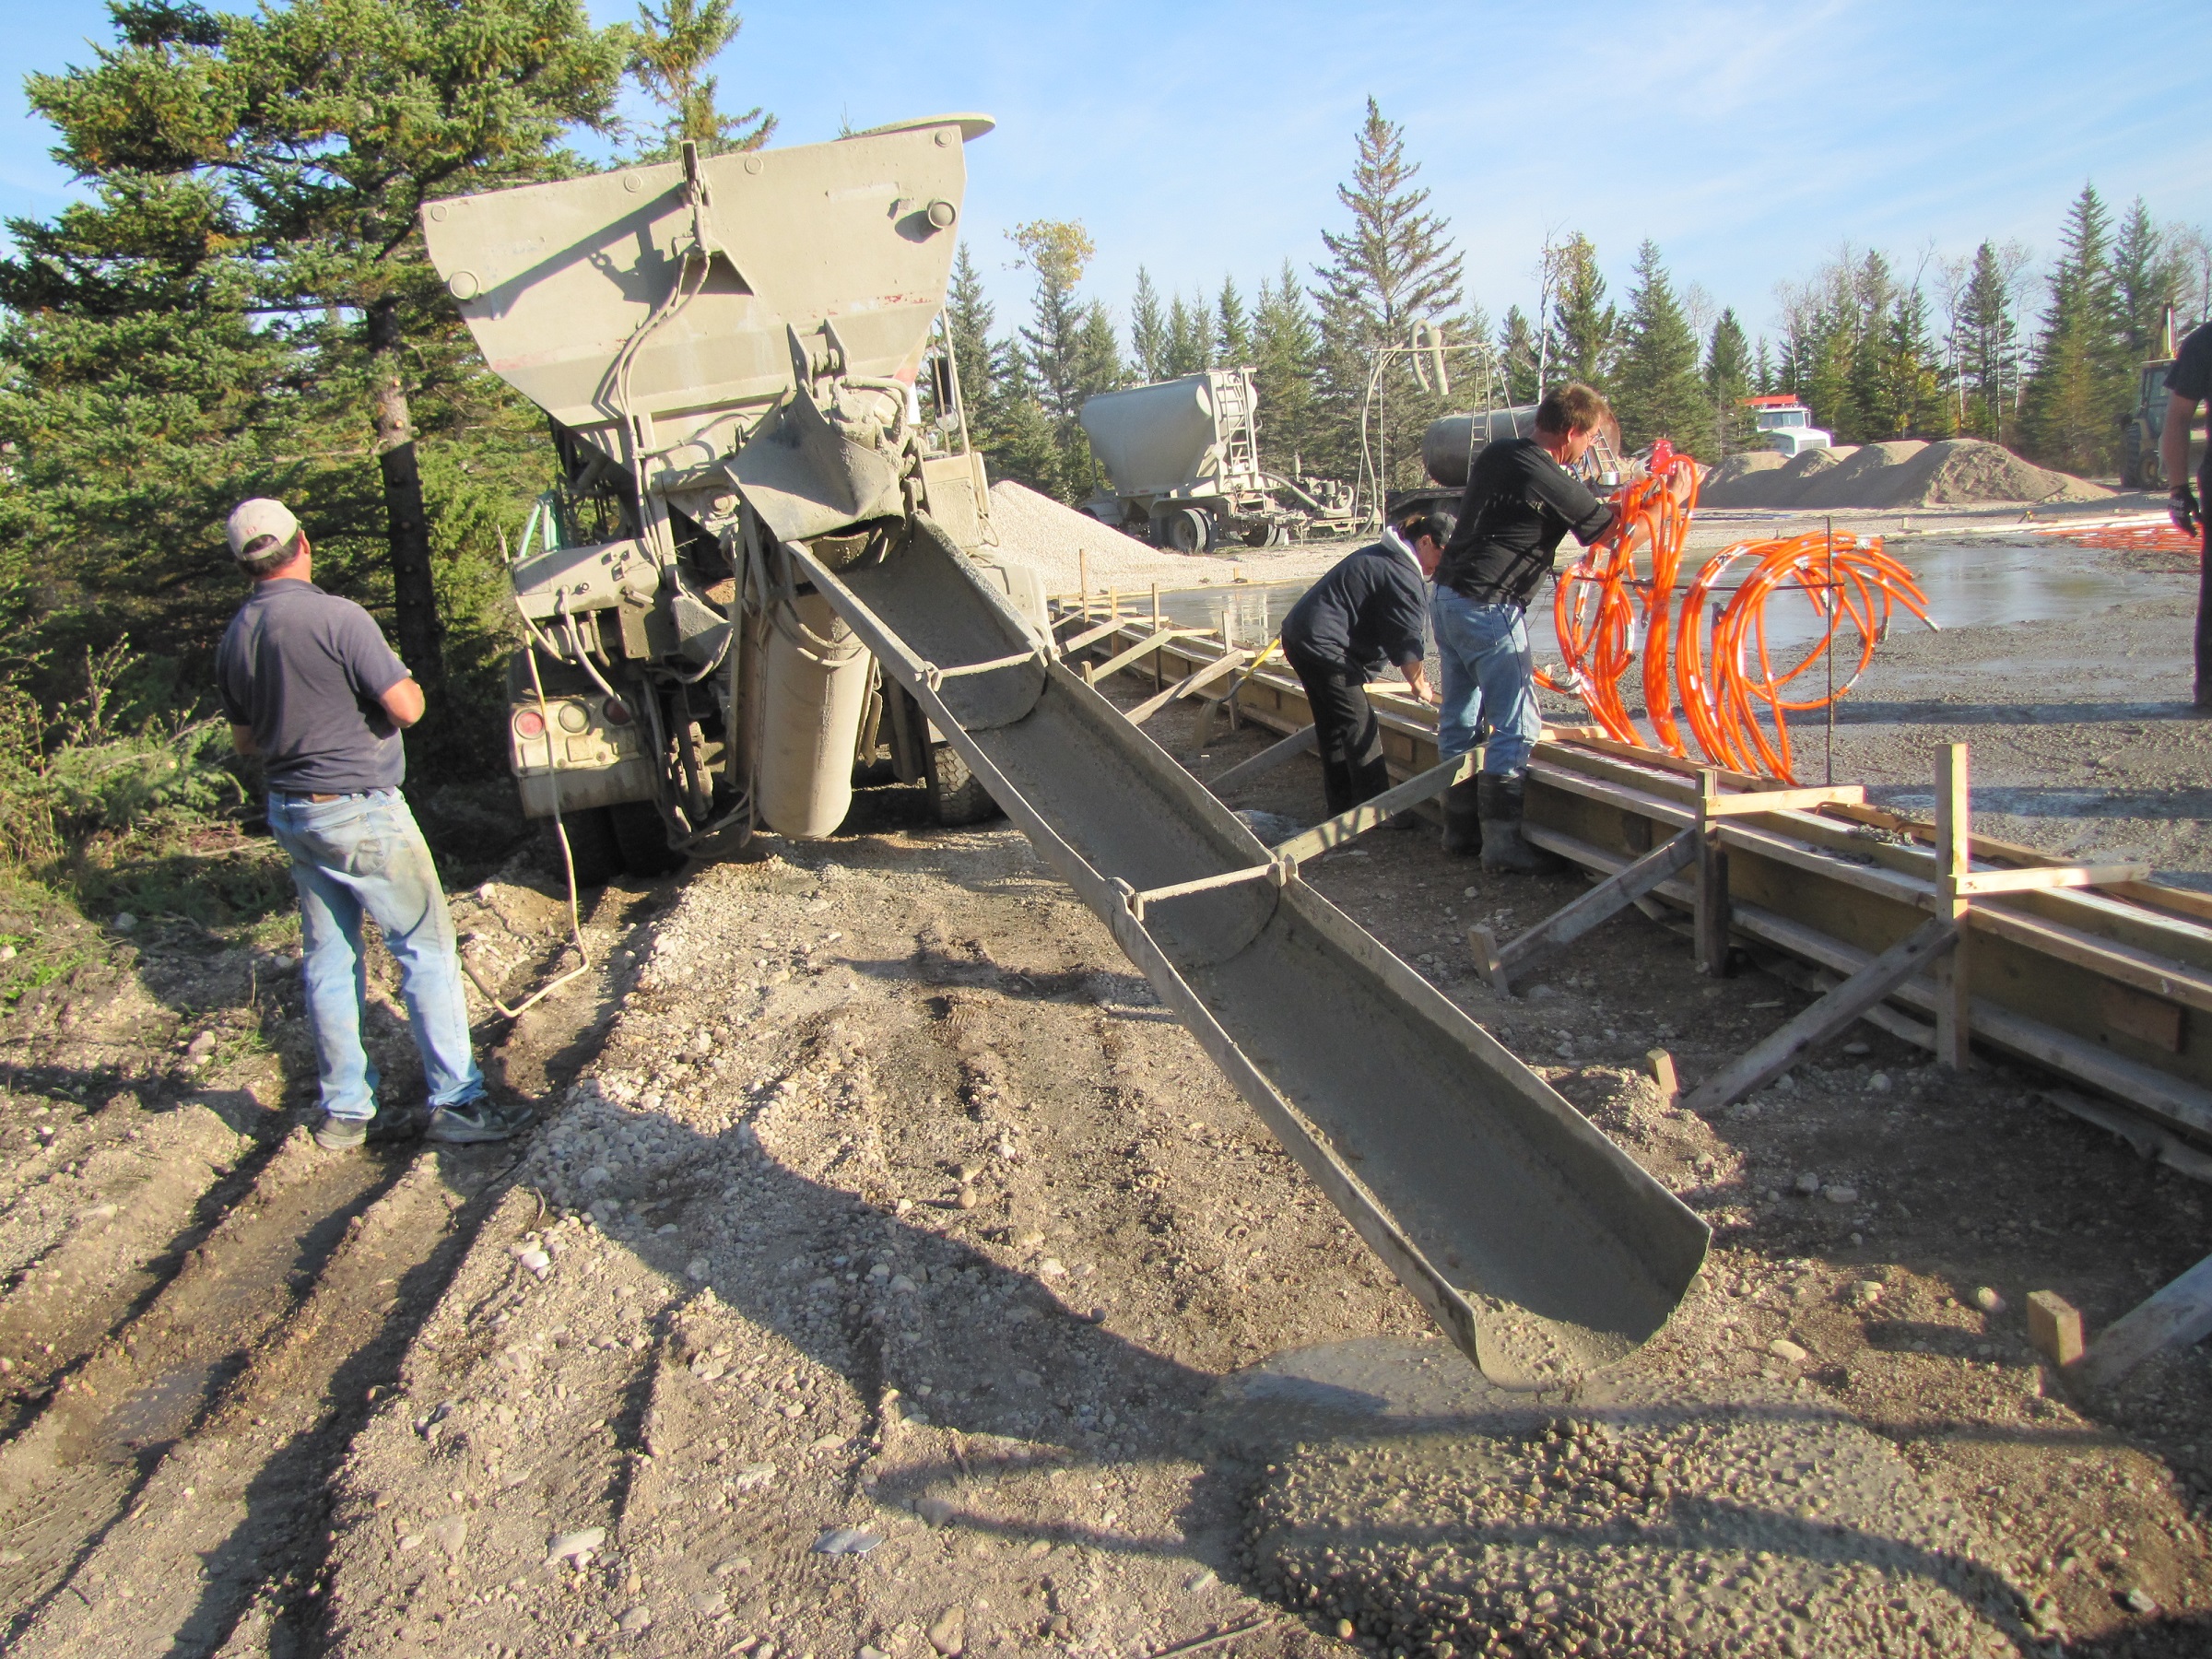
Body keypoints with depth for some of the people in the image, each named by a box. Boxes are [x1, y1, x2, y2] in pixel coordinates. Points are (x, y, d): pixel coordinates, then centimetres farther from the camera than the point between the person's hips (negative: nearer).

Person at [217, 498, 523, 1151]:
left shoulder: (233, 638, 5)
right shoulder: (336, 617, -18)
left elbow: (245, 739, 15)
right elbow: (406, 707, -18)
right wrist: (401, 677, 3)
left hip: (290, 813, 7)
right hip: (361, 811, -7)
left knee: (328, 962, 13)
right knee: (425, 948, 1)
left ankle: (344, 1110, 21)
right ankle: (455, 1100, 5)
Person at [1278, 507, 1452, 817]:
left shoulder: (1386, 555, 18)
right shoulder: (1403, 577, -16)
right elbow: (1405, 643, -10)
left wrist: (1417, 673, 24)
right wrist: (1420, 685, 5)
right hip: (1323, 646, -11)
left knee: (1332, 725, 15)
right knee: (1360, 727, -5)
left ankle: (1341, 806, 22)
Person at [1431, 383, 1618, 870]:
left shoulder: (1495, 454, 12)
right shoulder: (1552, 481, -14)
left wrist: (1620, 500, 27)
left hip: (1446, 597, 9)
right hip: (1487, 609, -9)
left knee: (1459, 718, 14)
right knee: (1517, 725, -4)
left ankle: (1459, 828, 21)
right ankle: (1500, 842, -3)